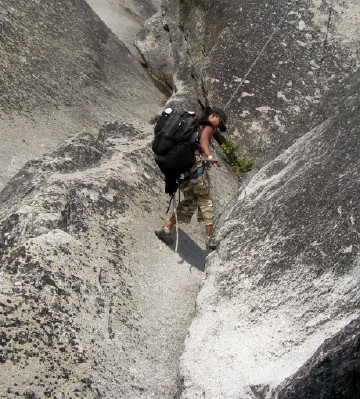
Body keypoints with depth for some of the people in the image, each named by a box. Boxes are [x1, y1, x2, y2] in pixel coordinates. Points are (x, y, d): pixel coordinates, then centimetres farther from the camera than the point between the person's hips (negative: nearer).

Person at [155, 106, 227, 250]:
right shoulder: (207, 126, 4)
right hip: (196, 166, -7)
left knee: (189, 201, 17)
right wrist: (210, 157, -33)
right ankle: (209, 240, 4)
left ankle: (166, 229, 4)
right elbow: (203, 140, -18)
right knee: (205, 201, 5)